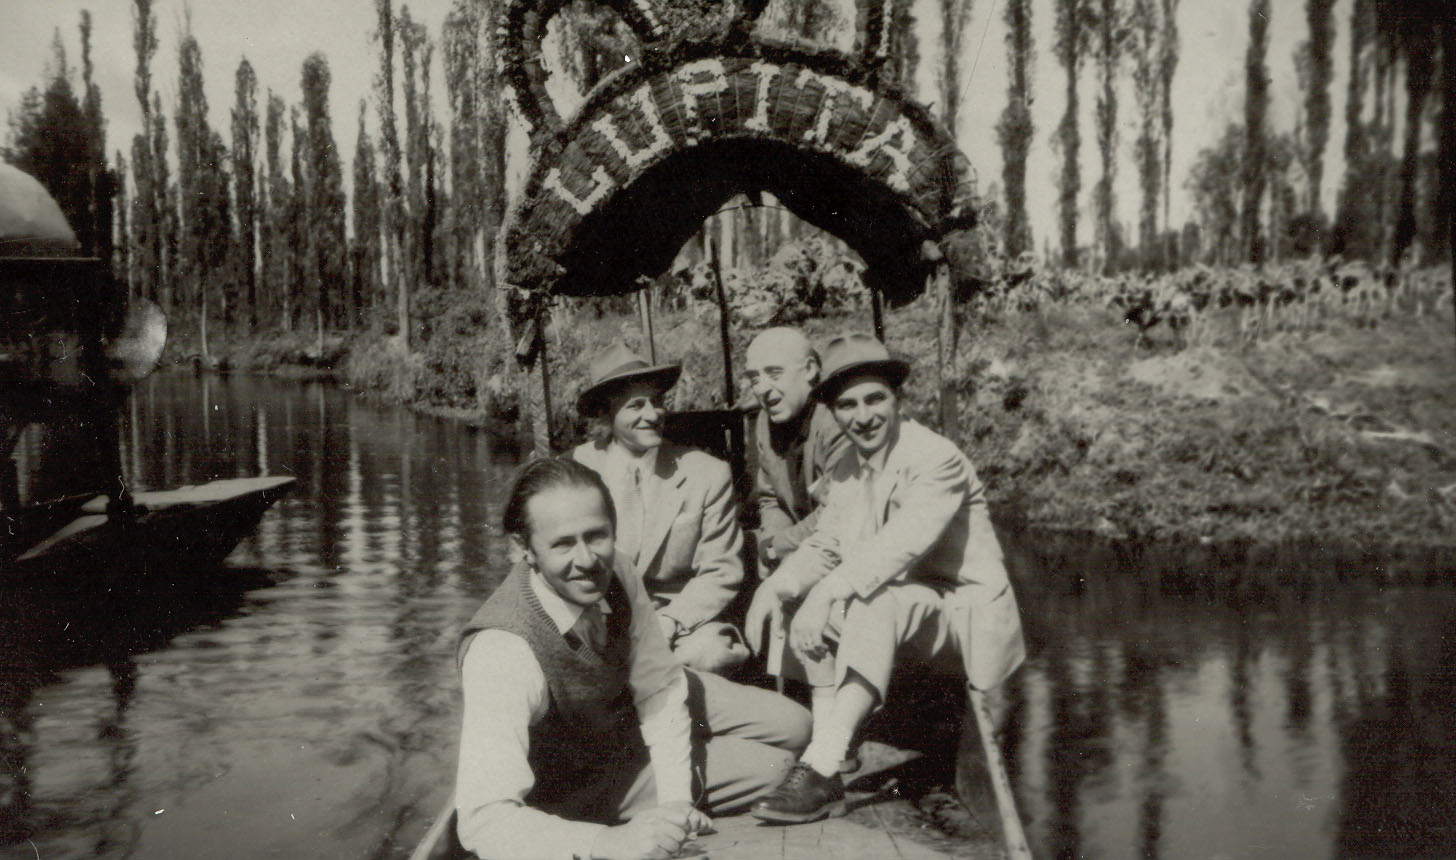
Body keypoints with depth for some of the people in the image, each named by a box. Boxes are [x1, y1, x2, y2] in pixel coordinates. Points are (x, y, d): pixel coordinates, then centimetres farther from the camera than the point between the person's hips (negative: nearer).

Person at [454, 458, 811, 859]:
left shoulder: (615, 572, -25)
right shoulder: (503, 649, -41)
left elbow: (660, 687, -12)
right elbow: (482, 819, -45)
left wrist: (675, 801, -23)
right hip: (575, 779, -5)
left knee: (792, 727, 6)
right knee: (774, 764, -6)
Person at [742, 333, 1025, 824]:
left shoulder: (937, 459, -15)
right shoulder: (843, 475, 9)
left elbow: (902, 544, -29)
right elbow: (823, 548, 7)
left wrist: (828, 593, -38)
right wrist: (774, 588, -14)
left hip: (964, 612, -7)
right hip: (893, 617, 7)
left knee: (875, 602, -34)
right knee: (815, 612, -18)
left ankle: (819, 767, -36)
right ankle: (827, 778, -22)